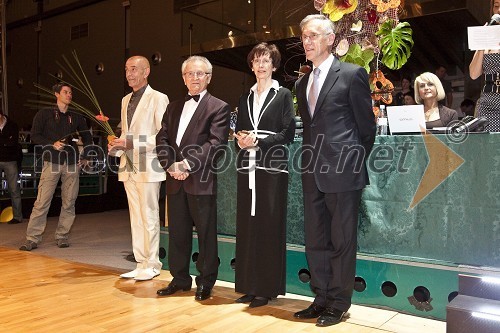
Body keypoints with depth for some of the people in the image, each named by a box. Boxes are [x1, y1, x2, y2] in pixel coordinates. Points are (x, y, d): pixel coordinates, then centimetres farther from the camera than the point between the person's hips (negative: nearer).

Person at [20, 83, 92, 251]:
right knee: (42, 202, -8)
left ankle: (62, 237, 12)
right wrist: (52, 144, -13)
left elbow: (87, 138, 24)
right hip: (52, 162, -3)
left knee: (69, 202, 2)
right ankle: (32, 239, -1)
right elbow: (35, 135, 2)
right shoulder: (44, 114, 7)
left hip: (72, 163, 3)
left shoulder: (76, 117, 15)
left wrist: (85, 157, 13)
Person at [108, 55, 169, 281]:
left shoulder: (158, 99, -6)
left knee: (149, 217, -1)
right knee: (135, 218, 11)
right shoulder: (126, 100, 18)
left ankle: (152, 265, 10)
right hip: (129, 167, 7)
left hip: (147, 167, -7)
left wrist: (131, 142, -17)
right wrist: (117, 146, 2)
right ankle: (141, 263, 19)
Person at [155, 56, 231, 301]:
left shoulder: (219, 108, -1)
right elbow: (162, 138, 11)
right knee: (177, 232, 12)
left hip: (201, 180, -5)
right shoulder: (174, 107, 18)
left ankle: (205, 282, 17)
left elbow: (215, 144, -12)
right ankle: (180, 279, 25)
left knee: (206, 233, 3)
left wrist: (188, 164, -18)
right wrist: (171, 164, -6)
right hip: (175, 180, 6)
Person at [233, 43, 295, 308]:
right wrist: (240, 139, -5)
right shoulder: (245, 98, 17)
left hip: (272, 167, -5)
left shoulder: (283, 95, 3)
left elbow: (288, 133, -5)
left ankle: (267, 288, 5)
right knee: (247, 226, 4)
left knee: (269, 227, -3)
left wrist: (258, 140, -15)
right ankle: (249, 285, 14)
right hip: (248, 167, 5)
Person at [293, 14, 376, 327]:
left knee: (342, 242, 3)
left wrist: (355, 162, 4)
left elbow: (367, 126, -1)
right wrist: (310, 161, 13)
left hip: (343, 173, -7)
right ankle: (321, 299, 27)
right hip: (313, 175, 7)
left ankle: (338, 304, 17)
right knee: (315, 242, 13)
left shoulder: (352, 74, -4)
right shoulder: (302, 83, 16)